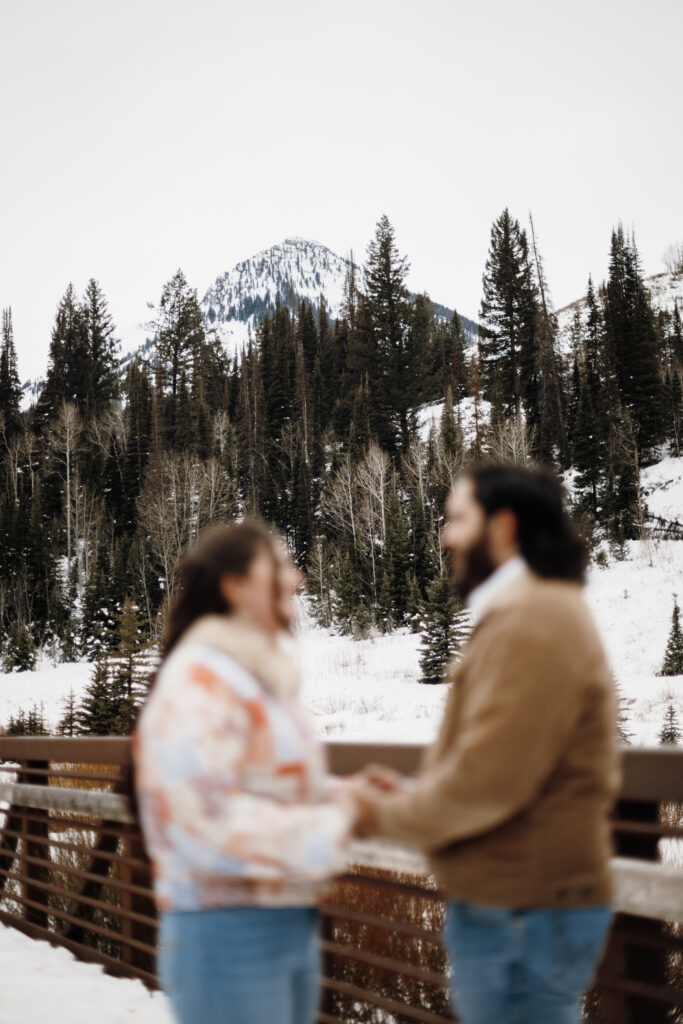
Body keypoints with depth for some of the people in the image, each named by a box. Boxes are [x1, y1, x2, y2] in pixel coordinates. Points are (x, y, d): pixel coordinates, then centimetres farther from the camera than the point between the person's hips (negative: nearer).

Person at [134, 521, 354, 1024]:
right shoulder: (199, 681, -17)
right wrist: (327, 826, -17)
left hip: (293, 926, 9)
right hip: (228, 932, -9)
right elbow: (207, 822, -24)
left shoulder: (265, 677, 14)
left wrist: (344, 799, 3)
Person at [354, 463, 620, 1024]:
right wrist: (415, 797, 6)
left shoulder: (533, 623, -18)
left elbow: (488, 780, -23)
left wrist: (389, 817, -8)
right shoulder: (518, 614, 17)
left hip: (522, 915, -10)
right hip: (512, 901, 10)